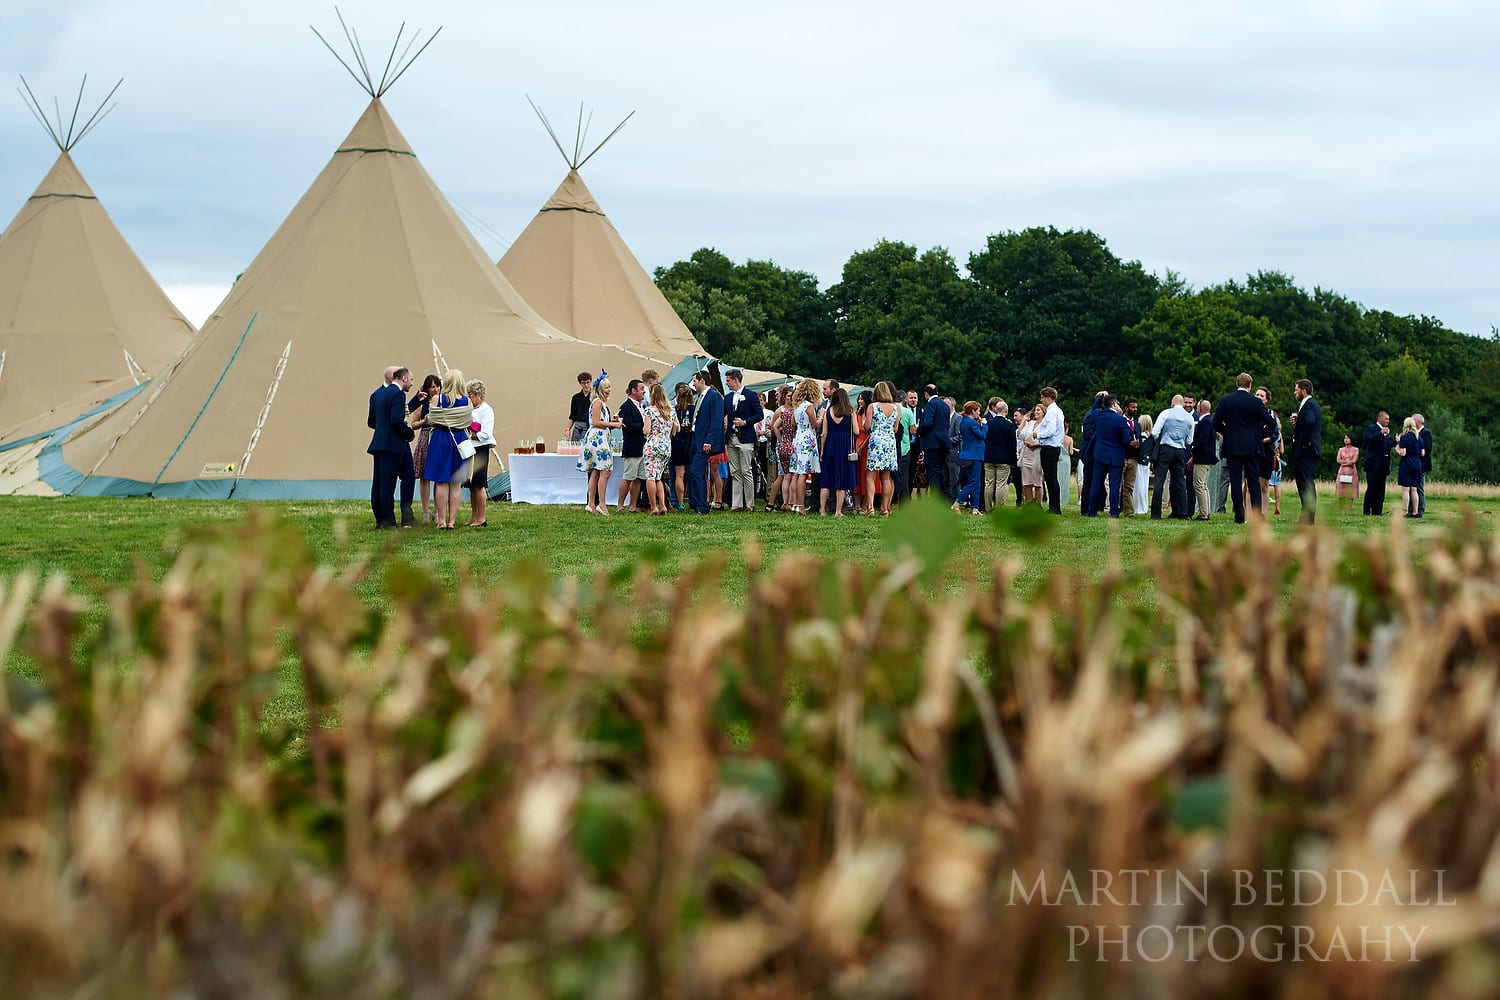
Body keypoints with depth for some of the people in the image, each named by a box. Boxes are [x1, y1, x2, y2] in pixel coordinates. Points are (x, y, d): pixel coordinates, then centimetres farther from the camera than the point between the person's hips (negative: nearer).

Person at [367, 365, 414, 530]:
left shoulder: (376, 394, 14)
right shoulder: (397, 394, -12)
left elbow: (371, 422, 14)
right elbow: (397, 420, -21)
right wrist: (410, 433, -6)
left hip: (378, 442, 8)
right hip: (391, 445, -8)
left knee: (378, 483, 11)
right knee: (388, 484, -7)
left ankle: (379, 519, 15)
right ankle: (388, 521, -5)